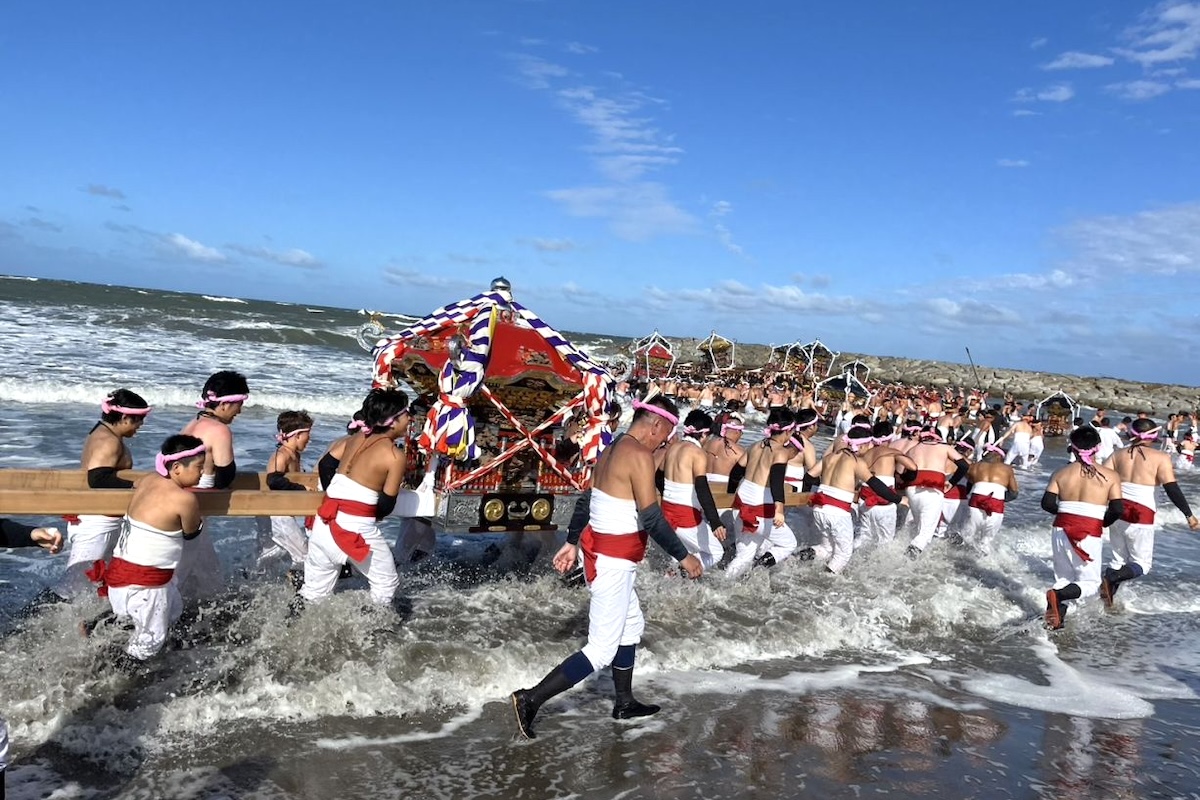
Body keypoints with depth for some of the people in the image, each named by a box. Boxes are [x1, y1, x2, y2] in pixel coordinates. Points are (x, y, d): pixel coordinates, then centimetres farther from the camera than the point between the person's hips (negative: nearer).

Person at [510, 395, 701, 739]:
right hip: (614, 561, -10)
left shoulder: (611, 451, 9)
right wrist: (683, 556, -11)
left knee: (632, 623, 24)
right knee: (602, 650, -3)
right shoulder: (640, 456, -18)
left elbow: (586, 501, 16)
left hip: (597, 549, 10)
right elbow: (651, 519, -21)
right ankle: (531, 699, -5)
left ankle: (624, 702, 35)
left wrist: (571, 543, 24)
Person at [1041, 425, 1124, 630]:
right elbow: (1117, 509, -8)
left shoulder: (1061, 473, 4)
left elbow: (1047, 504, -4)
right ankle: (1058, 595, -19)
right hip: (1090, 534, -3)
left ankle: (1056, 620, 6)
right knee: (1090, 582, 8)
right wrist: (1103, 522, 12)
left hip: (1062, 530, 3)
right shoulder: (1111, 476, -1)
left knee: (1063, 578, 18)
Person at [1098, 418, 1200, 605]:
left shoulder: (1118, 455, 7)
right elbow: (1172, 489, -9)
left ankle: (1107, 598, 8)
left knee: (1118, 559, 17)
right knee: (1142, 564, 8)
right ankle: (1109, 580, -17)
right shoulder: (1160, 458, -3)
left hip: (1116, 511, 4)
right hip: (1141, 515, -4)